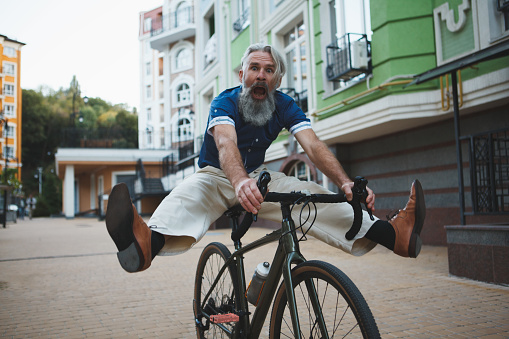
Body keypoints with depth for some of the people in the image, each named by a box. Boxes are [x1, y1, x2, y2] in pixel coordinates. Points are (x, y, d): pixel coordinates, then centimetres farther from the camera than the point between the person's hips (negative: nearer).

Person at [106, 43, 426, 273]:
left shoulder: (285, 106, -7)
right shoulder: (225, 102, -18)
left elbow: (313, 145, -22)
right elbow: (226, 144, -39)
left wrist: (346, 182, -41)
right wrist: (240, 182, -62)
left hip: (259, 176, 3)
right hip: (216, 175, -3)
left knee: (311, 193, -21)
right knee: (187, 194, -36)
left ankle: (394, 234, -34)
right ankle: (147, 243, -68)